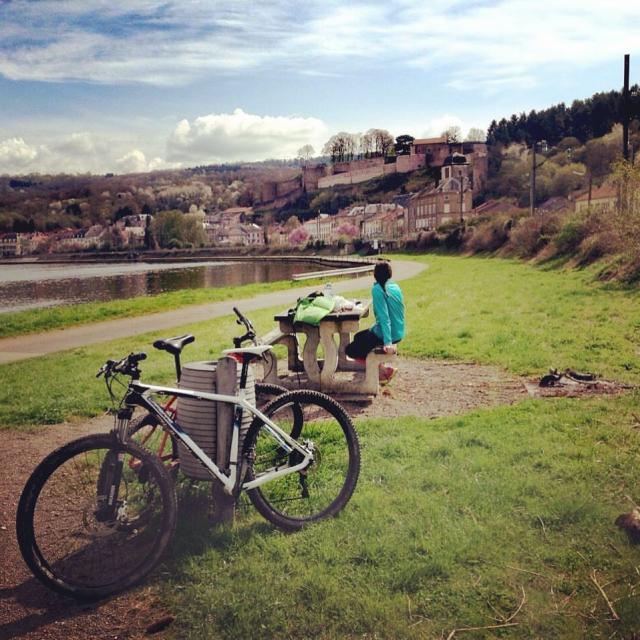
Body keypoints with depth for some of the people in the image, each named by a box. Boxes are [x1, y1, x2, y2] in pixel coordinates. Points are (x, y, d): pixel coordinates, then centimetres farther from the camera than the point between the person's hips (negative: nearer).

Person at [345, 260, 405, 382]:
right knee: (358, 337, 27)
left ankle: (384, 369, 3)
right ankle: (379, 367, 16)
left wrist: (388, 342, -27)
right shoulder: (395, 287, 5)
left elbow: (384, 317, -25)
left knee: (350, 350, 5)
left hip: (388, 334, -8)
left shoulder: (377, 289, -18)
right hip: (398, 333, 8)